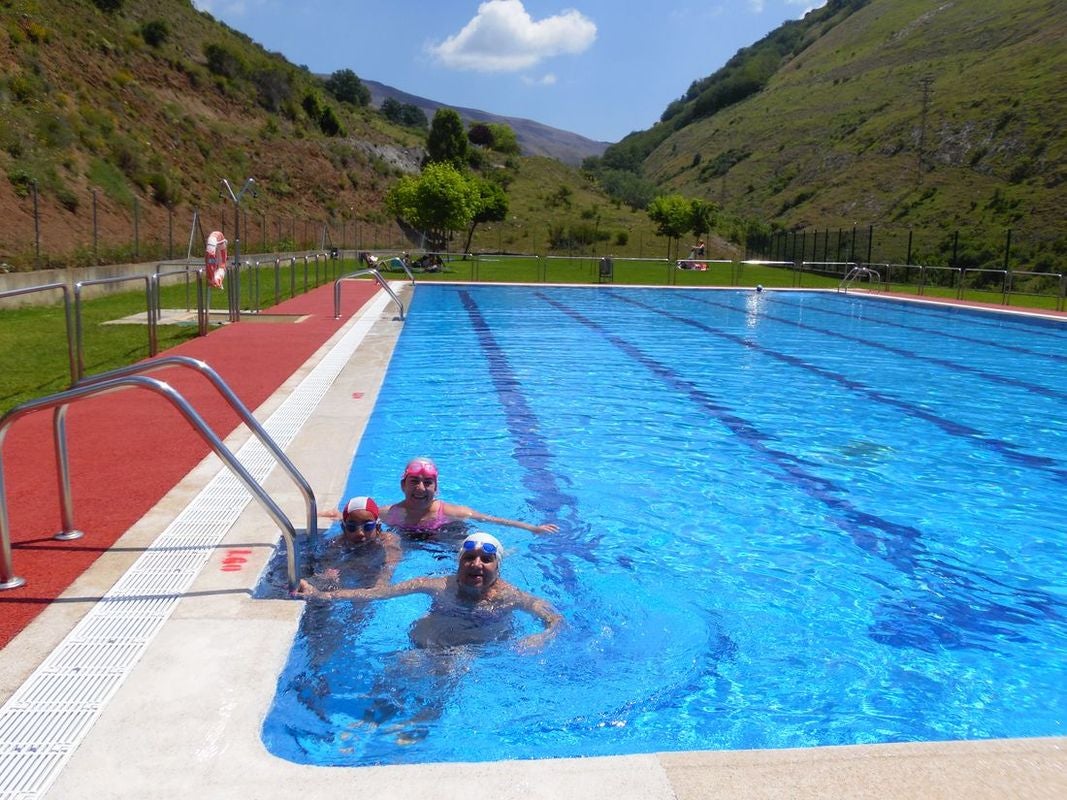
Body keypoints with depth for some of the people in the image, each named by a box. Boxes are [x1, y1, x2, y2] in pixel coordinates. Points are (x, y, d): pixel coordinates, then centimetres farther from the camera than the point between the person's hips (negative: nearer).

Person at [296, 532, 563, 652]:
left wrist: (540, 638, -41)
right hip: (428, 644, 3)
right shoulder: (441, 586, -14)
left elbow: (556, 619, -17)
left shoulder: (508, 596, -17)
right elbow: (381, 591, -21)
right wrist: (323, 595, -29)